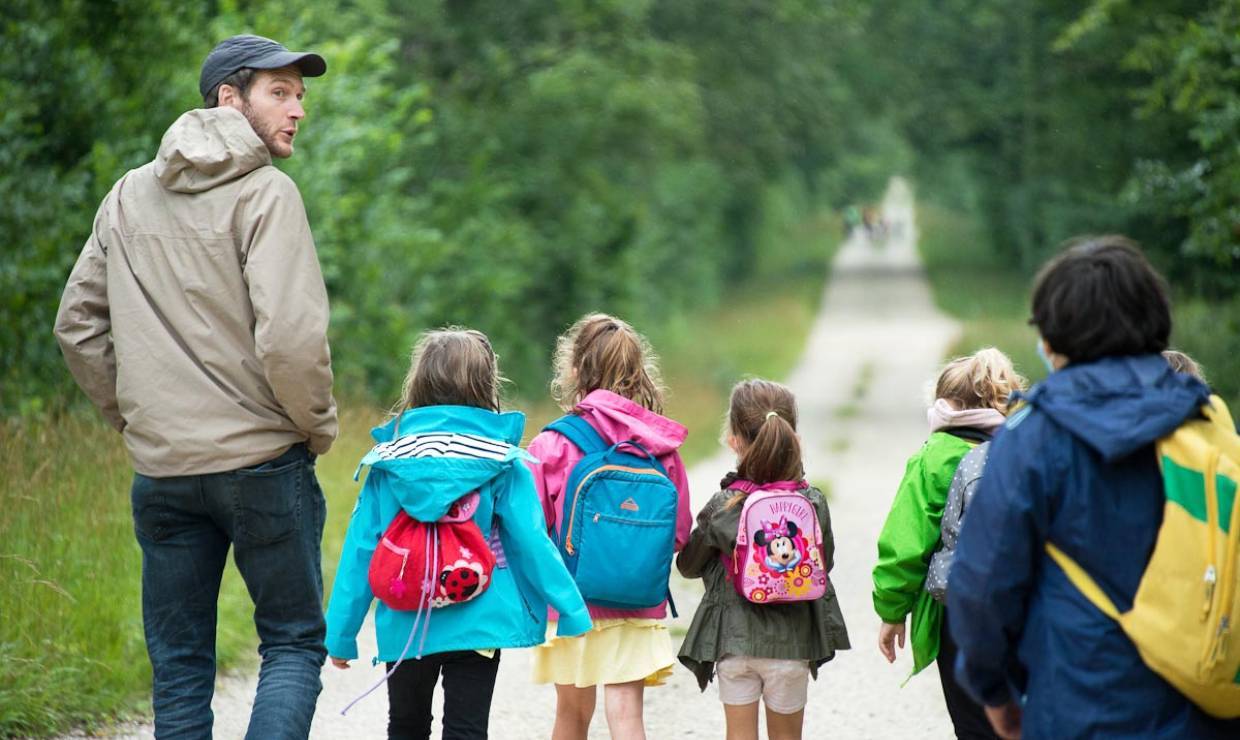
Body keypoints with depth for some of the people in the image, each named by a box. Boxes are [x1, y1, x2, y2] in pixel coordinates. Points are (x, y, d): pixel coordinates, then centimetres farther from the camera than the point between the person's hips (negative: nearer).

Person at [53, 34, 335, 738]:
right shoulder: (265, 192, -10)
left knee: (179, 667, 11)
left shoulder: (129, 196, 10)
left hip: (161, 469, 5)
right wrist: (318, 425, -3)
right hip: (262, 460, -5)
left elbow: (78, 325, 13)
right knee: (295, 641, 7)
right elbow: (289, 336, -18)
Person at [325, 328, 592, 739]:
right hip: (477, 623, -2)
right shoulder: (501, 460, -6)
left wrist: (341, 633, 4)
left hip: (405, 625, 2)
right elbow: (532, 542, -6)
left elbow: (360, 550, -2)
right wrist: (573, 613, 2)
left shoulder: (389, 457, -2)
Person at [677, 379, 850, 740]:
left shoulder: (722, 507, -12)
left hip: (735, 639, -2)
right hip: (792, 642, 2)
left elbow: (688, 565, 2)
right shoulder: (814, 503, -7)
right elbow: (825, 563, 7)